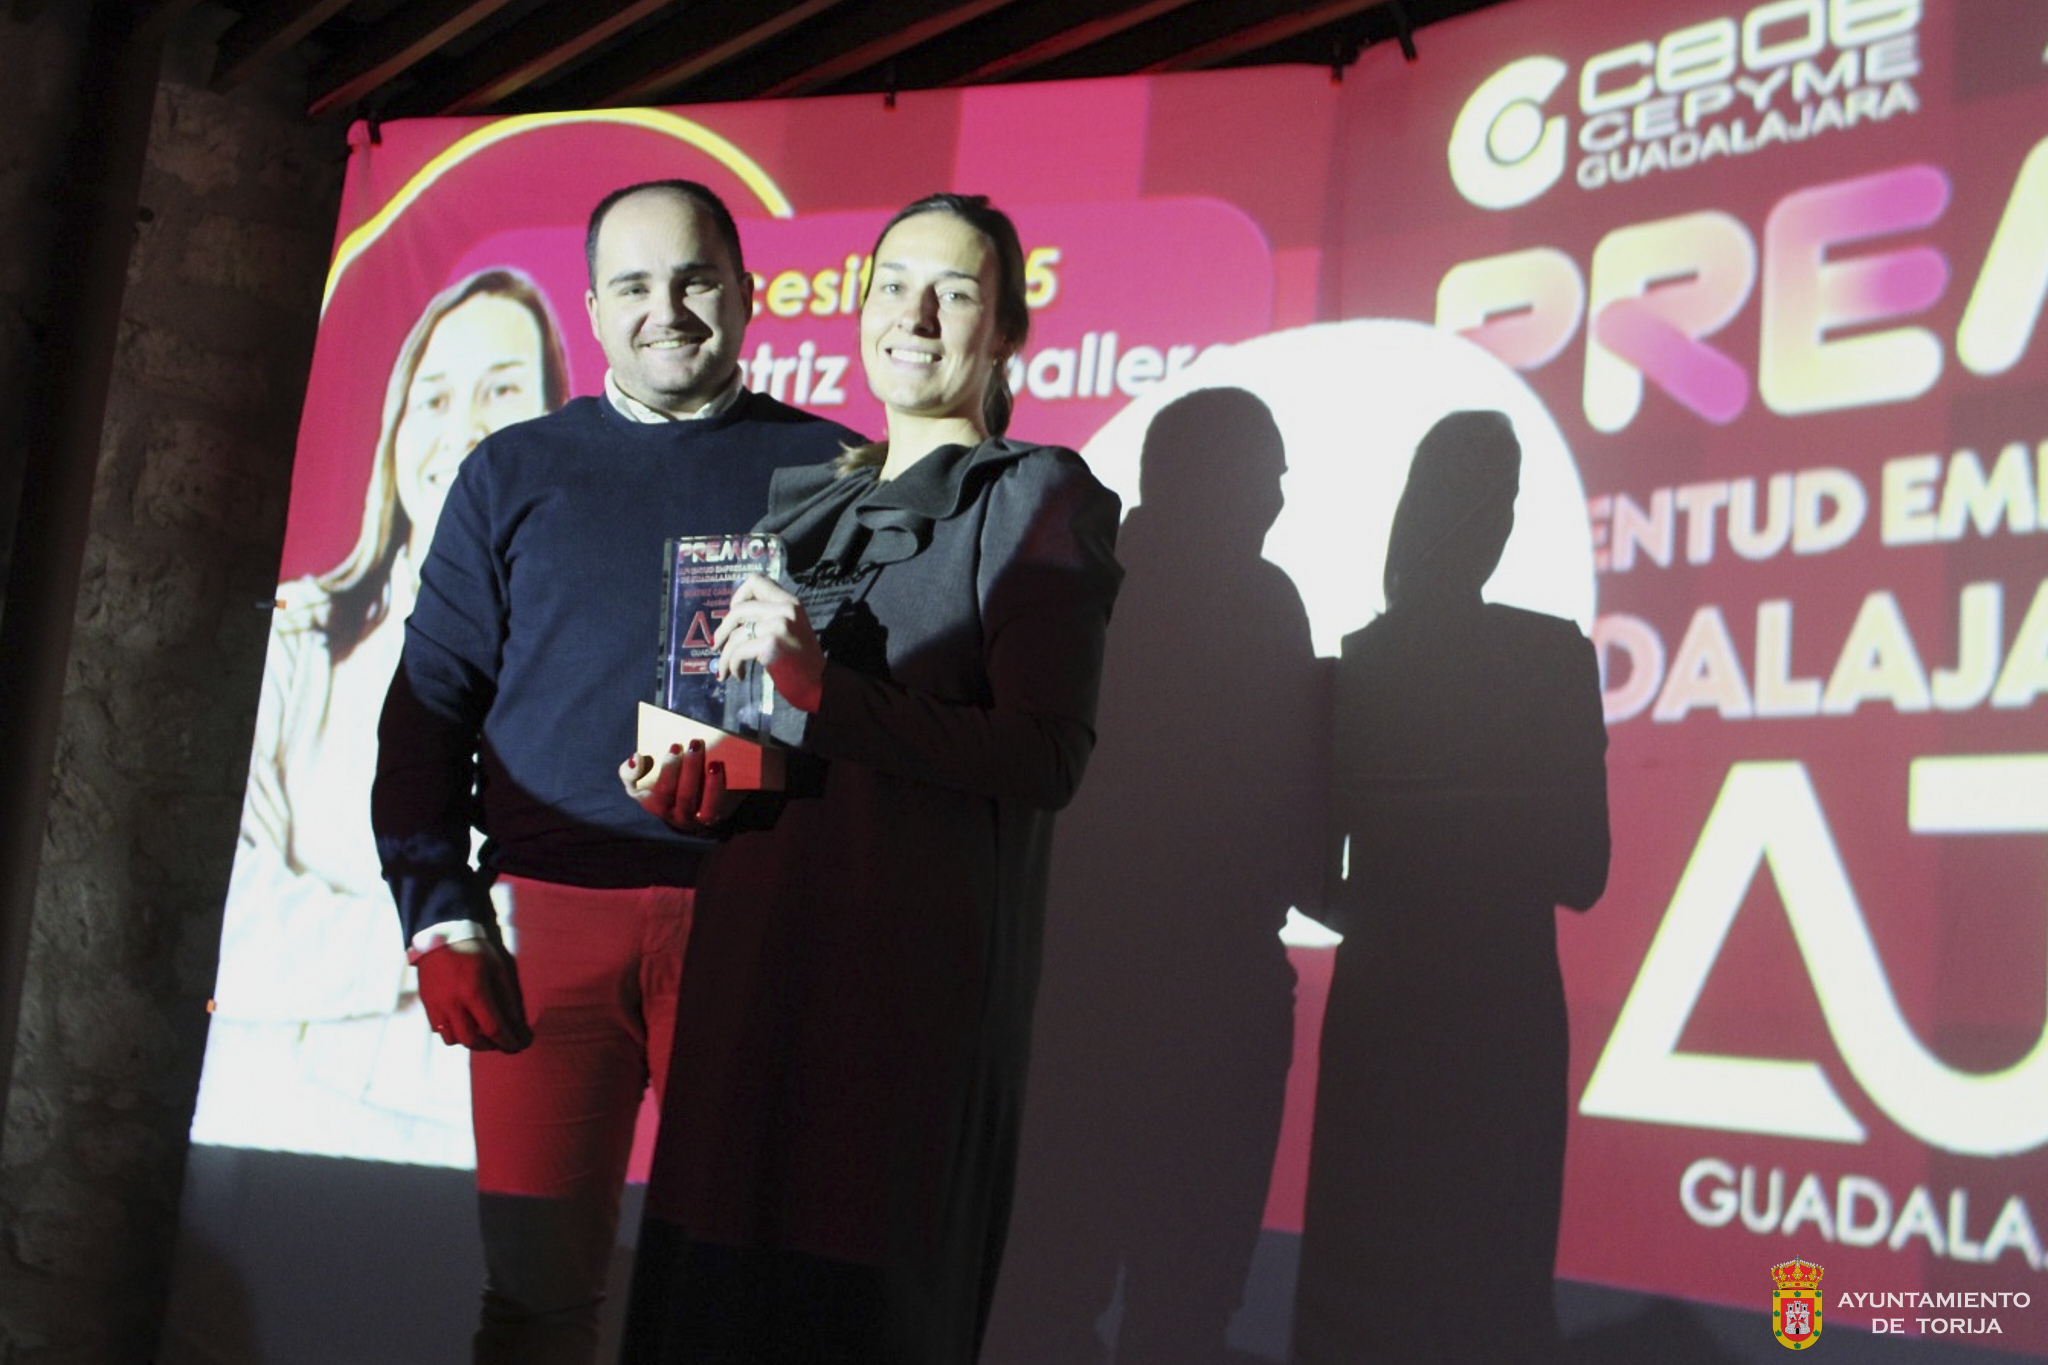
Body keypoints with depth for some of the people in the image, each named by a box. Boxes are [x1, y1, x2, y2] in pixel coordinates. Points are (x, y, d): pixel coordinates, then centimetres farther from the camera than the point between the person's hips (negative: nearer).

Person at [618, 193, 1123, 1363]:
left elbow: (1046, 756, -12)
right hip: (757, 943, 6)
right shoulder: (813, 498, 17)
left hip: (918, 956, -6)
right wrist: (704, 773, 4)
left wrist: (823, 699, -20)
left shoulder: (1038, 497, -1)